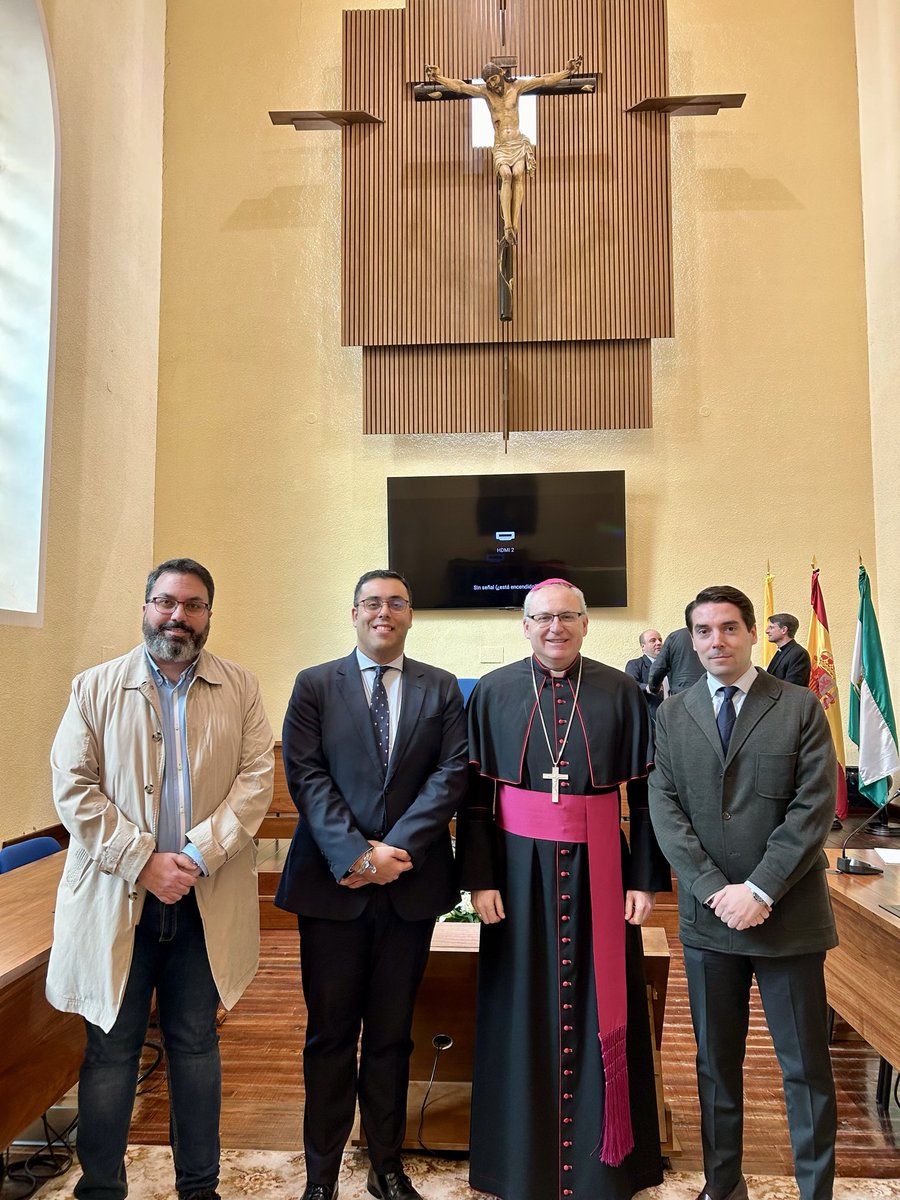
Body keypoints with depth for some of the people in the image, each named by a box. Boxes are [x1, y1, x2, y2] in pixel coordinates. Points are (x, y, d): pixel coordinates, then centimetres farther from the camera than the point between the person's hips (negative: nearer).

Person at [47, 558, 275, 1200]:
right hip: (118, 898, -1)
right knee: (111, 1049, 9)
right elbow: (73, 788, -5)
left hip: (207, 900, 1)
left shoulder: (241, 688, 3)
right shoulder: (96, 687, 1)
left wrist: (199, 854, -16)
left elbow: (256, 779, -4)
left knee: (196, 1043, 13)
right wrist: (143, 861, -14)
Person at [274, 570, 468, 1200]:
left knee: (392, 1033, 15)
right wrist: (355, 853, -16)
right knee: (330, 1033, 10)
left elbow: (452, 773, -3)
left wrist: (396, 847, -14)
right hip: (332, 883, -1)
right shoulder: (315, 685, 3)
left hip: (411, 883, 1)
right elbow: (305, 774, -6)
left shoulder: (442, 688, 6)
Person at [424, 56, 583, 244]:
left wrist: (567, 72, -2)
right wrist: (439, 78, -15)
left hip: (519, 143, 0)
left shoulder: (516, 86, 4)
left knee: (518, 174, -29)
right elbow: (460, 86, -3)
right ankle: (507, 226, -41)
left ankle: (515, 225, -37)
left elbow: (545, 80, 4)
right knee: (506, 175, -30)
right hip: (500, 147, 0)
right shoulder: (485, 91, 4)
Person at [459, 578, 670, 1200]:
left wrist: (647, 880, -3)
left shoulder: (622, 693, -1)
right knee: (523, 1014, 10)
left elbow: (646, 794, 0)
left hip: (598, 868, 0)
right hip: (521, 867, 0)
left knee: (598, 1011, 10)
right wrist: (480, 880, -5)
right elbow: (474, 796, 0)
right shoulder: (492, 693, -1)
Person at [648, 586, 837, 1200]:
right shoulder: (672, 715, 4)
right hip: (708, 917, 2)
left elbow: (815, 805, -9)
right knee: (716, 1062, 15)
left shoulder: (800, 707, -2)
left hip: (788, 914, -2)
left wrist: (760, 889, -15)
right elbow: (665, 809, -1)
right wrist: (715, 889, -12)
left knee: (807, 1064, 8)